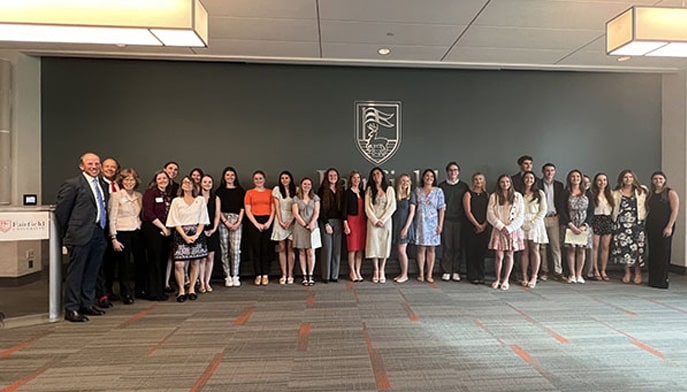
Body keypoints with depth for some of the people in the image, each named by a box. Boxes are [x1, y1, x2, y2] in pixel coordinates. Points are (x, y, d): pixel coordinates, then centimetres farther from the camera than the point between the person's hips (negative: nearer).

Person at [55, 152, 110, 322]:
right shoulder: (73, 184, -5)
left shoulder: (102, 185, 15)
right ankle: (71, 309, 8)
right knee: (75, 272, 0)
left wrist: (103, 229, 13)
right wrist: (67, 234, 2)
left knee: (92, 272, 13)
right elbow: (60, 210, -5)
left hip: (99, 235, 7)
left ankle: (87, 304, 25)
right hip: (81, 235, -7)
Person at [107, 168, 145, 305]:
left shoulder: (139, 196, 10)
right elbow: (112, 218, -8)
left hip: (137, 233, 5)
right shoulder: (116, 196, -6)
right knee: (124, 265, 2)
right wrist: (114, 239, -12)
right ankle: (127, 294, 17)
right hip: (122, 233, -5)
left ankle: (139, 289, 29)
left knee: (140, 262, 9)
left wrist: (140, 227, 6)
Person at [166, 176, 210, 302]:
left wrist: (196, 235, -10)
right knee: (179, 264, -9)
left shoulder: (200, 200, 7)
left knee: (195, 263, 4)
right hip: (181, 234, -1)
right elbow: (176, 222, 1)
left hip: (197, 234, 1)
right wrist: (185, 236, -11)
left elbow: (203, 220, 3)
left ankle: (192, 288, 17)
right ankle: (181, 290, 6)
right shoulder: (176, 201, 6)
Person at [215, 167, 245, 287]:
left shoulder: (240, 190, 11)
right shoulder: (219, 191, 9)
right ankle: (227, 276, 6)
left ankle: (235, 276, 2)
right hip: (223, 221, 0)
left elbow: (242, 208, 7)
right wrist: (226, 222, -6)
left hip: (236, 221, 0)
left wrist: (238, 222, -4)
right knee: (225, 249, -1)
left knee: (236, 249, -6)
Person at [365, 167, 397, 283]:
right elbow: (367, 208, 1)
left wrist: (382, 220, -10)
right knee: (374, 245, -2)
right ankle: (376, 271, 7)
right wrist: (375, 220, -9)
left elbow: (392, 206, -1)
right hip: (373, 221, 0)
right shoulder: (369, 190, 8)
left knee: (385, 245, 0)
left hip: (386, 221, 0)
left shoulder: (389, 189, 6)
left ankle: (382, 272, 8)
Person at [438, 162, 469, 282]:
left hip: (459, 220, 1)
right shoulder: (442, 186, 7)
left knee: (458, 246, 1)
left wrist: (465, 220, 1)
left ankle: (456, 272, 10)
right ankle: (446, 272, 6)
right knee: (446, 246, -1)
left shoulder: (464, 186, 10)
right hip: (446, 220, -1)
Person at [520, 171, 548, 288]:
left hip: (535, 224, 0)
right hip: (522, 224, 0)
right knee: (524, 251, 0)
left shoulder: (540, 193, 8)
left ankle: (534, 277, 0)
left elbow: (543, 210, 4)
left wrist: (533, 222, -7)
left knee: (534, 250, -2)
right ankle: (524, 277, 3)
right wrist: (522, 223, -8)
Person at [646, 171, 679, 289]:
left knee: (663, 253, -3)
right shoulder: (650, 194, 14)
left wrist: (669, 226, -15)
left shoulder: (670, 193, -1)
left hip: (664, 227, -5)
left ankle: (663, 281, 3)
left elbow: (675, 211, -8)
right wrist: (646, 225, 6)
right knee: (653, 253, 7)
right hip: (651, 226, 5)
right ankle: (653, 280, 13)